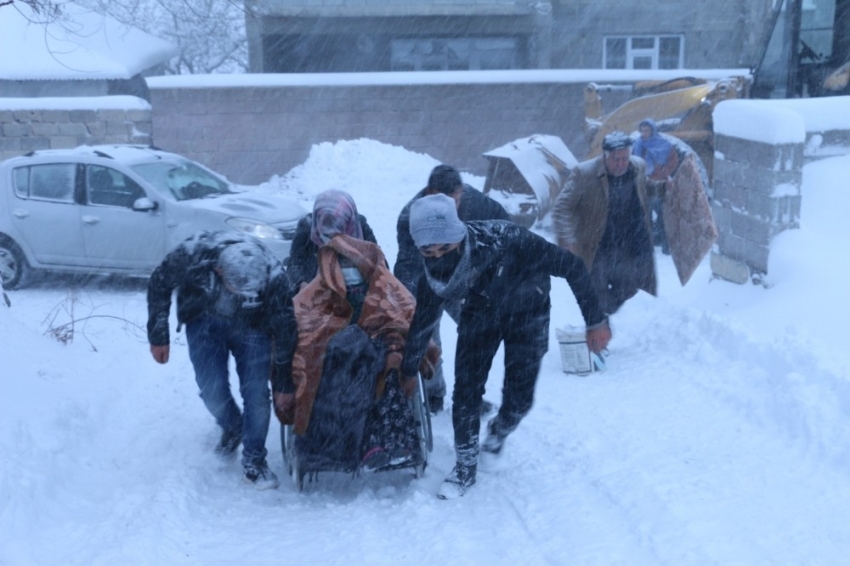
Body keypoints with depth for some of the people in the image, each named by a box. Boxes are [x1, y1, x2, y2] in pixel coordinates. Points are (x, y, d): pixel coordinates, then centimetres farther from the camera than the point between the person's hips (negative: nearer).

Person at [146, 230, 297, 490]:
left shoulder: (274, 276, -35)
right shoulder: (192, 254, -35)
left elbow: (285, 329, -19)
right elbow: (159, 285, -13)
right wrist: (158, 337, -6)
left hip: (252, 325, -1)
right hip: (204, 320, 1)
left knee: (256, 393, -10)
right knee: (213, 391, -8)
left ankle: (254, 460, 13)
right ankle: (231, 428, 26)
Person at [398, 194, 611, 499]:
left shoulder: (505, 240, -41)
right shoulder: (432, 273, -27)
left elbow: (572, 267, -28)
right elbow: (422, 322, -7)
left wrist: (595, 320, -23)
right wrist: (409, 370, 5)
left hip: (527, 311, -2)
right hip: (480, 310, 2)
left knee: (518, 397, -3)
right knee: (465, 387, -9)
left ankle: (498, 431, 32)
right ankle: (465, 466, 11)